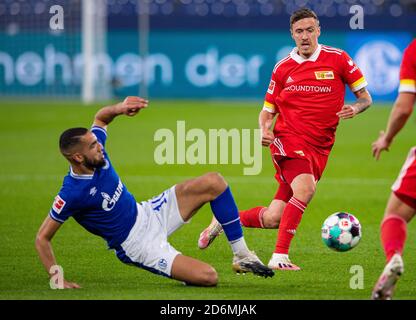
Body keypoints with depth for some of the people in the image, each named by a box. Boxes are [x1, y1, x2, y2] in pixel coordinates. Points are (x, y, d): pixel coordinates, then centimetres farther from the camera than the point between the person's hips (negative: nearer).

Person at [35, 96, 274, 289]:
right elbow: (42, 238, -19)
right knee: (208, 277, -23)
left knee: (214, 183, -5)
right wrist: (57, 278, -26)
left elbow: (101, 117, 13)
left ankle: (242, 255, 5)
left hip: (147, 214, 8)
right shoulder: (71, 194, -27)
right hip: (138, 245, -8)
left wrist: (119, 108, -8)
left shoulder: (95, 152, -8)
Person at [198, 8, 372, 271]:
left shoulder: (338, 59, 3)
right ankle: (279, 257, -26)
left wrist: (355, 108, -15)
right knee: (305, 189, -32)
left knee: (273, 219, -3)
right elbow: (268, 111, 14)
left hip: (318, 149, 1)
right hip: (288, 139, -1)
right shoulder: (283, 68, 6)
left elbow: (365, 98, 8)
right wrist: (264, 129, -8)